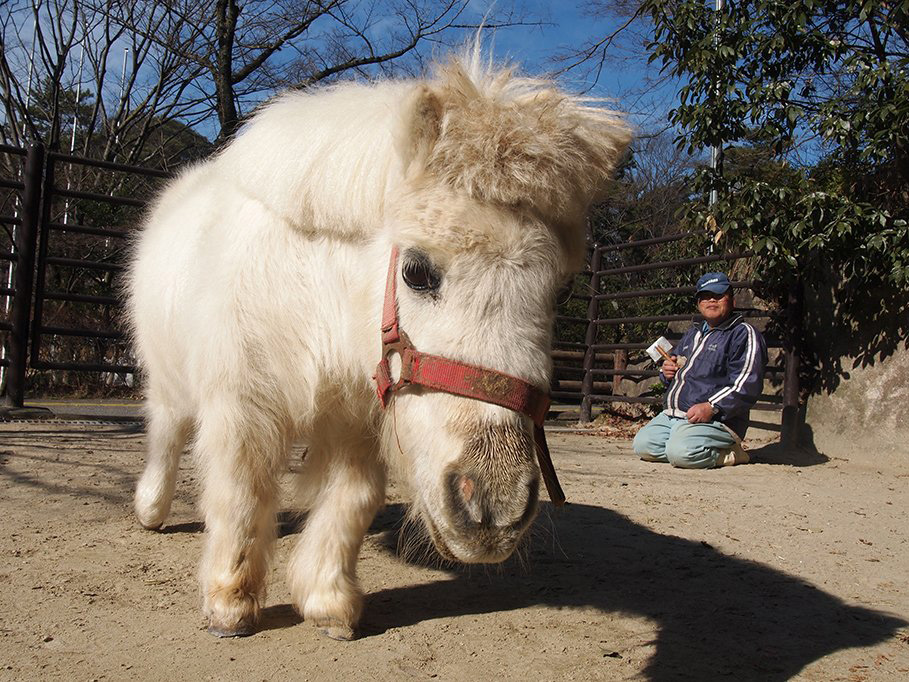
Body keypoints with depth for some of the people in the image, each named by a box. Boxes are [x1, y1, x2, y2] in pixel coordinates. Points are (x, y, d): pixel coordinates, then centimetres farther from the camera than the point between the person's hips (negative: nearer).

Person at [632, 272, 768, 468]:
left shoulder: (743, 334, -2)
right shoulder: (692, 334, 24)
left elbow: (746, 385, -14)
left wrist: (711, 407, -24)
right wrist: (666, 371, 12)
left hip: (715, 420, -8)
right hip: (671, 415, 9)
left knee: (680, 453, -32)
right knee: (642, 445, -11)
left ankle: (729, 454, -4)